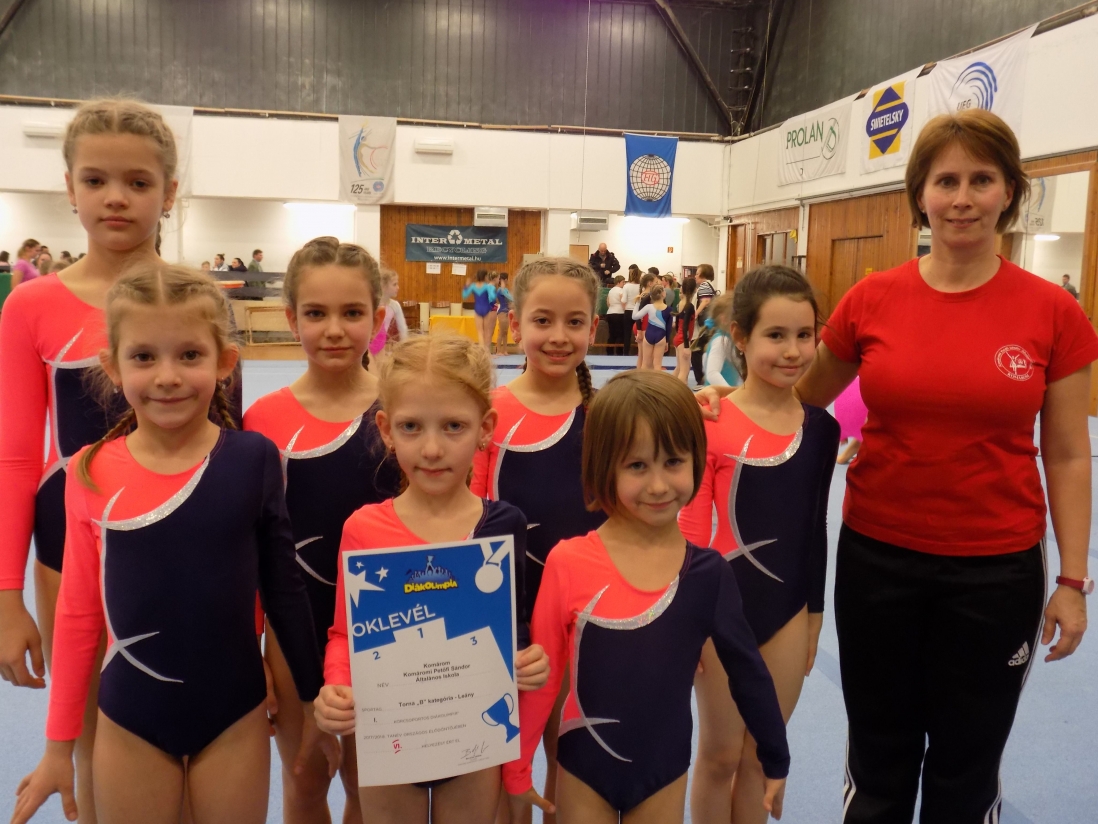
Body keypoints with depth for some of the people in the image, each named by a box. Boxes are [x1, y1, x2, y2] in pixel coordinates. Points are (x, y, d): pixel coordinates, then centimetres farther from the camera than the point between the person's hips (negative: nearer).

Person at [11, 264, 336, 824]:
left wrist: (314, 699, 5)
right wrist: (59, 742, 6)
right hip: (129, 721, 1)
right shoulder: (91, 475, -10)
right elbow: (78, 612, 0)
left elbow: (283, 588, -3)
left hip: (235, 716, -1)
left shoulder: (252, 459, -13)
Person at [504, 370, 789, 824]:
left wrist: (775, 760, 10)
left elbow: (747, 670, 1)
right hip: (582, 768, -1)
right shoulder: (568, 564, -18)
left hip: (664, 770, 2)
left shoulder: (708, 573, -13)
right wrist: (517, 767, 0)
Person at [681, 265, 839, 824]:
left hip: (787, 608, 4)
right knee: (719, 755, 14)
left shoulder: (821, 428, -1)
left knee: (761, 757, 19)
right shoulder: (712, 423, -16)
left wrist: (814, 614, 12)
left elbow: (814, 529, 7)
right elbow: (691, 528, -12)